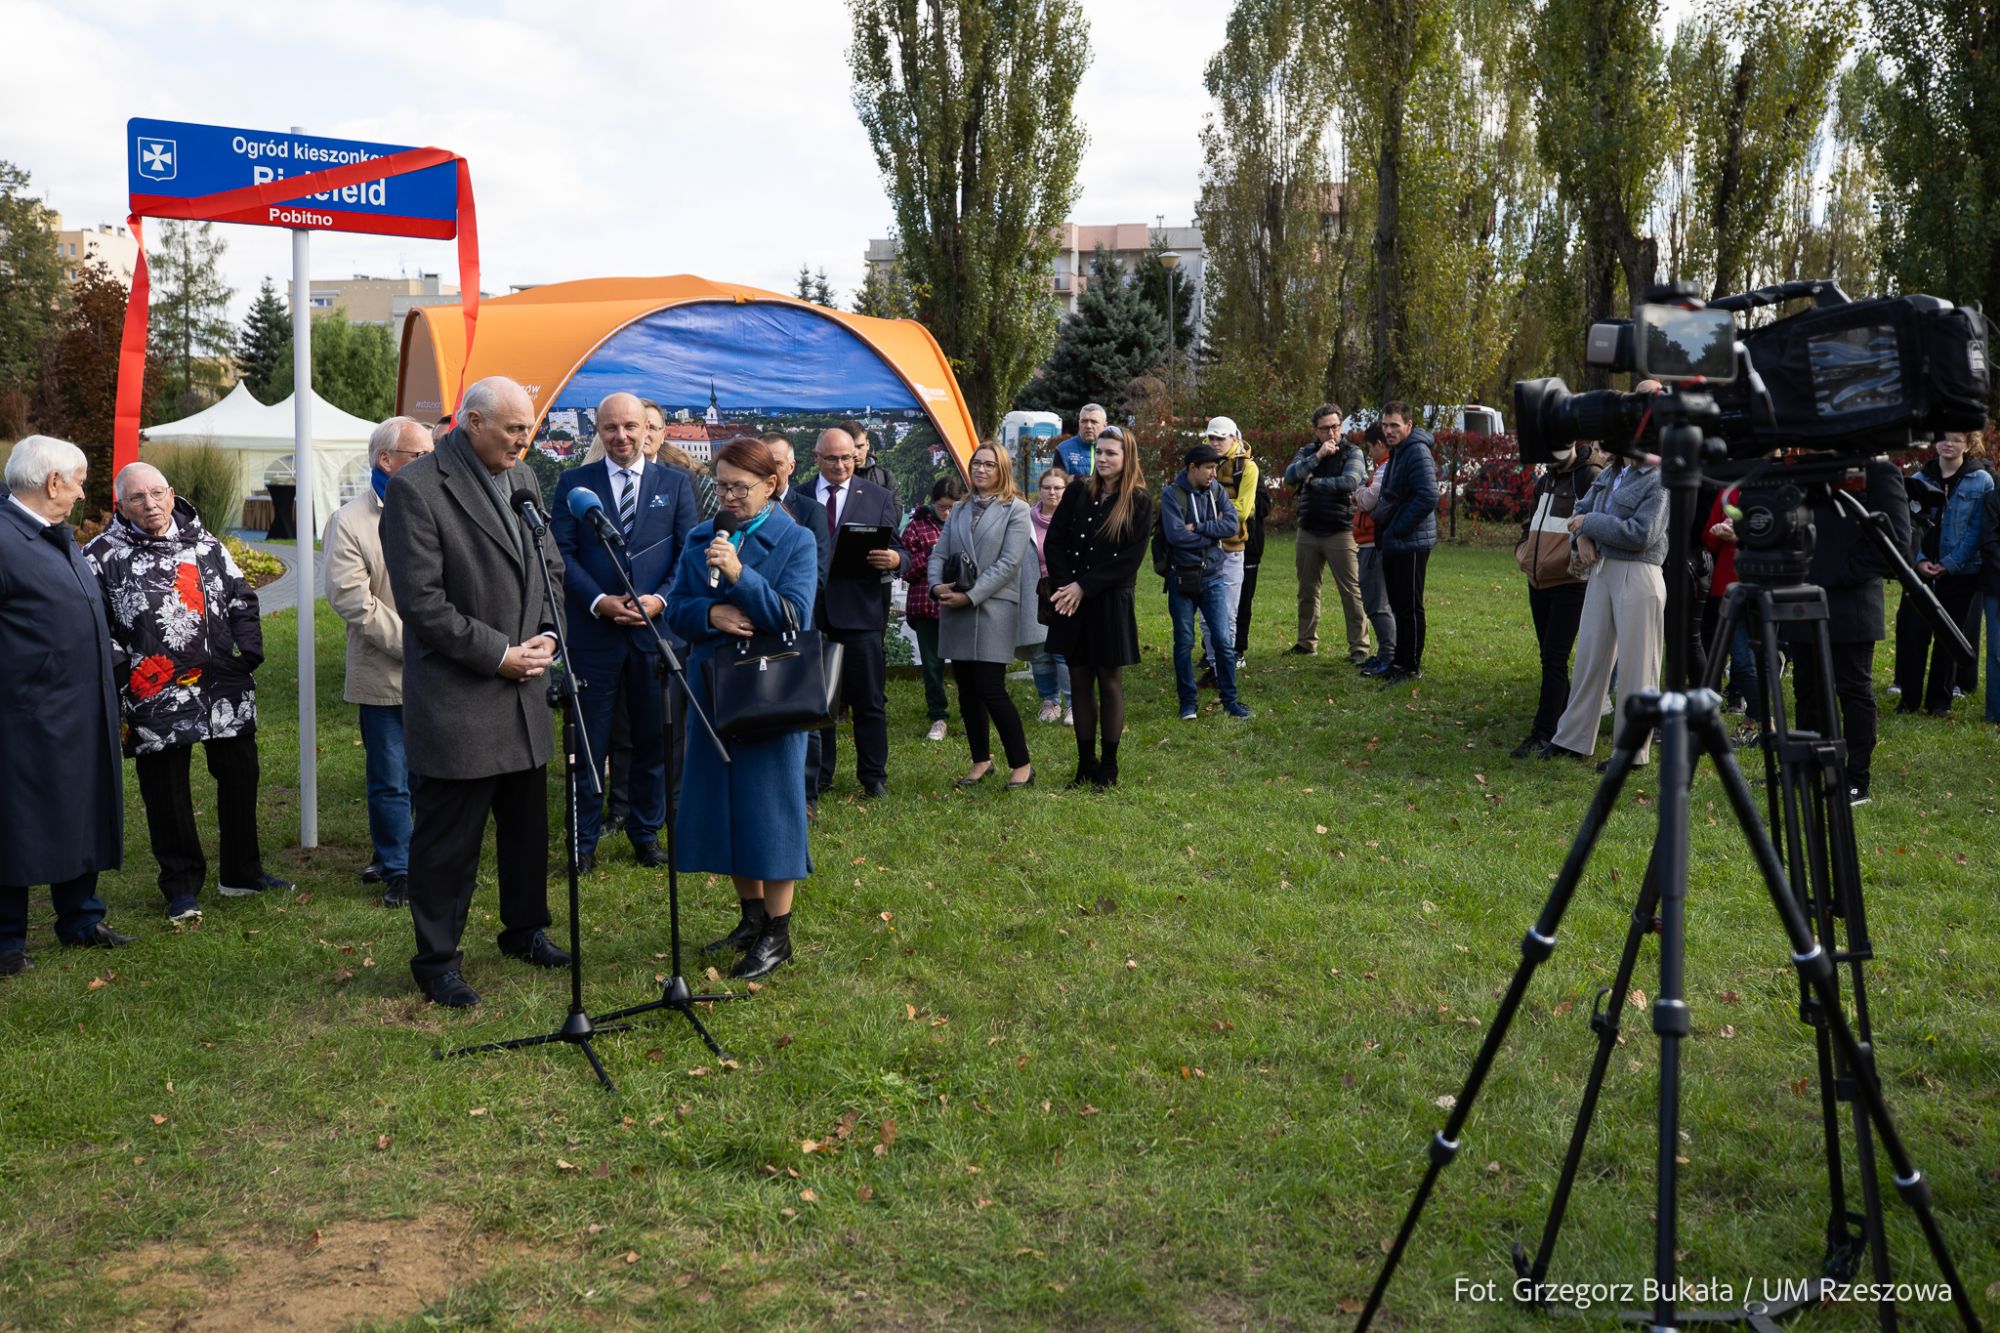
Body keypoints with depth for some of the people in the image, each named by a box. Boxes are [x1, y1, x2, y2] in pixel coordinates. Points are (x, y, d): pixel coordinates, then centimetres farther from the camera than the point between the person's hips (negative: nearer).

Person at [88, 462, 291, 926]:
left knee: (240, 777, 10)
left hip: (225, 689, 3)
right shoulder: (104, 555, -1)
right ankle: (182, 886, 18)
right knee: (166, 792, 4)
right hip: (155, 694, -3)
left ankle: (241, 873, 26)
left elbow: (241, 597, 14)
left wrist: (248, 650, 2)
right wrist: (120, 668, -10)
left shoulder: (204, 543, 10)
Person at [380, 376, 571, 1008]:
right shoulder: (415, 489, -14)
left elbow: (551, 568, 17)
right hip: (455, 700, -7)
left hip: (524, 694, 7)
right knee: (447, 837, 3)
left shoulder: (522, 480, 9)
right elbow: (421, 601, -18)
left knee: (528, 823, 18)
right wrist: (497, 654, -16)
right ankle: (437, 960, 17)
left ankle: (525, 928, 37)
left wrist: (546, 636, 0)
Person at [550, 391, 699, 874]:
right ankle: (583, 841, 16)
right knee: (588, 742, 5)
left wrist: (660, 599, -14)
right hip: (592, 632, -1)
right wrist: (599, 601, -15)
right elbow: (562, 553, -2)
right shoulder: (573, 484, 4)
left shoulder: (676, 484, 7)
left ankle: (646, 834, 24)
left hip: (656, 631, 1)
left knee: (654, 740, 10)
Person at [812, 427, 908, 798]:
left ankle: (873, 777, 12)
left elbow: (895, 551, 3)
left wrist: (894, 560, -19)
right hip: (811, 613, 1)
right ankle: (817, 776, 19)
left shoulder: (878, 498, 7)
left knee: (869, 699, 3)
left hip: (861, 611, -1)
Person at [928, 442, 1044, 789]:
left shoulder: (1016, 510, -1)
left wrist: (971, 595, -16)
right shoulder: (959, 510, 15)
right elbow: (938, 555, 12)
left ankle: (1021, 764, 3)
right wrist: (936, 585, -9)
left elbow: (1008, 564, -10)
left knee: (991, 690, -9)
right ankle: (981, 760, 22)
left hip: (994, 611, -5)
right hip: (956, 613, 6)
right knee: (967, 691, 9)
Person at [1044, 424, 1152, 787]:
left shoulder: (1139, 502, -4)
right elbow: (1054, 541, 4)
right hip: (1072, 602, 3)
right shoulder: (1077, 493, 6)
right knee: (1080, 682, 8)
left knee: (1110, 683, 3)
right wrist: (1064, 586, -9)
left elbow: (1129, 559, -10)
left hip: (1110, 603, -3)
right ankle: (1085, 763, 17)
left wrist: (1084, 587, -13)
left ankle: (1108, 767, 11)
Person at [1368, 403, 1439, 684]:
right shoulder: (1397, 452, 16)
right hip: (1393, 544, 10)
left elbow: (1428, 497, -25)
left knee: (1409, 607, -3)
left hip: (1410, 543, -10)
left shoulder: (1417, 452, -16)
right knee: (1399, 606, 16)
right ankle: (1399, 663, 24)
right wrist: (1384, 528, 12)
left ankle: (1411, 667, 4)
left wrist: (1399, 529, -19)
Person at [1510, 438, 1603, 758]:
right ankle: (1562, 716, 27)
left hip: (1569, 584, -8)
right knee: (1548, 655, 14)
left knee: (1554, 659, -9)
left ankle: (1543, 733, -9)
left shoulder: (1591, 477, -10)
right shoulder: (1545, 478, 17)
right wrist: (1523, 551, 15)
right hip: (1538, 581, 8)